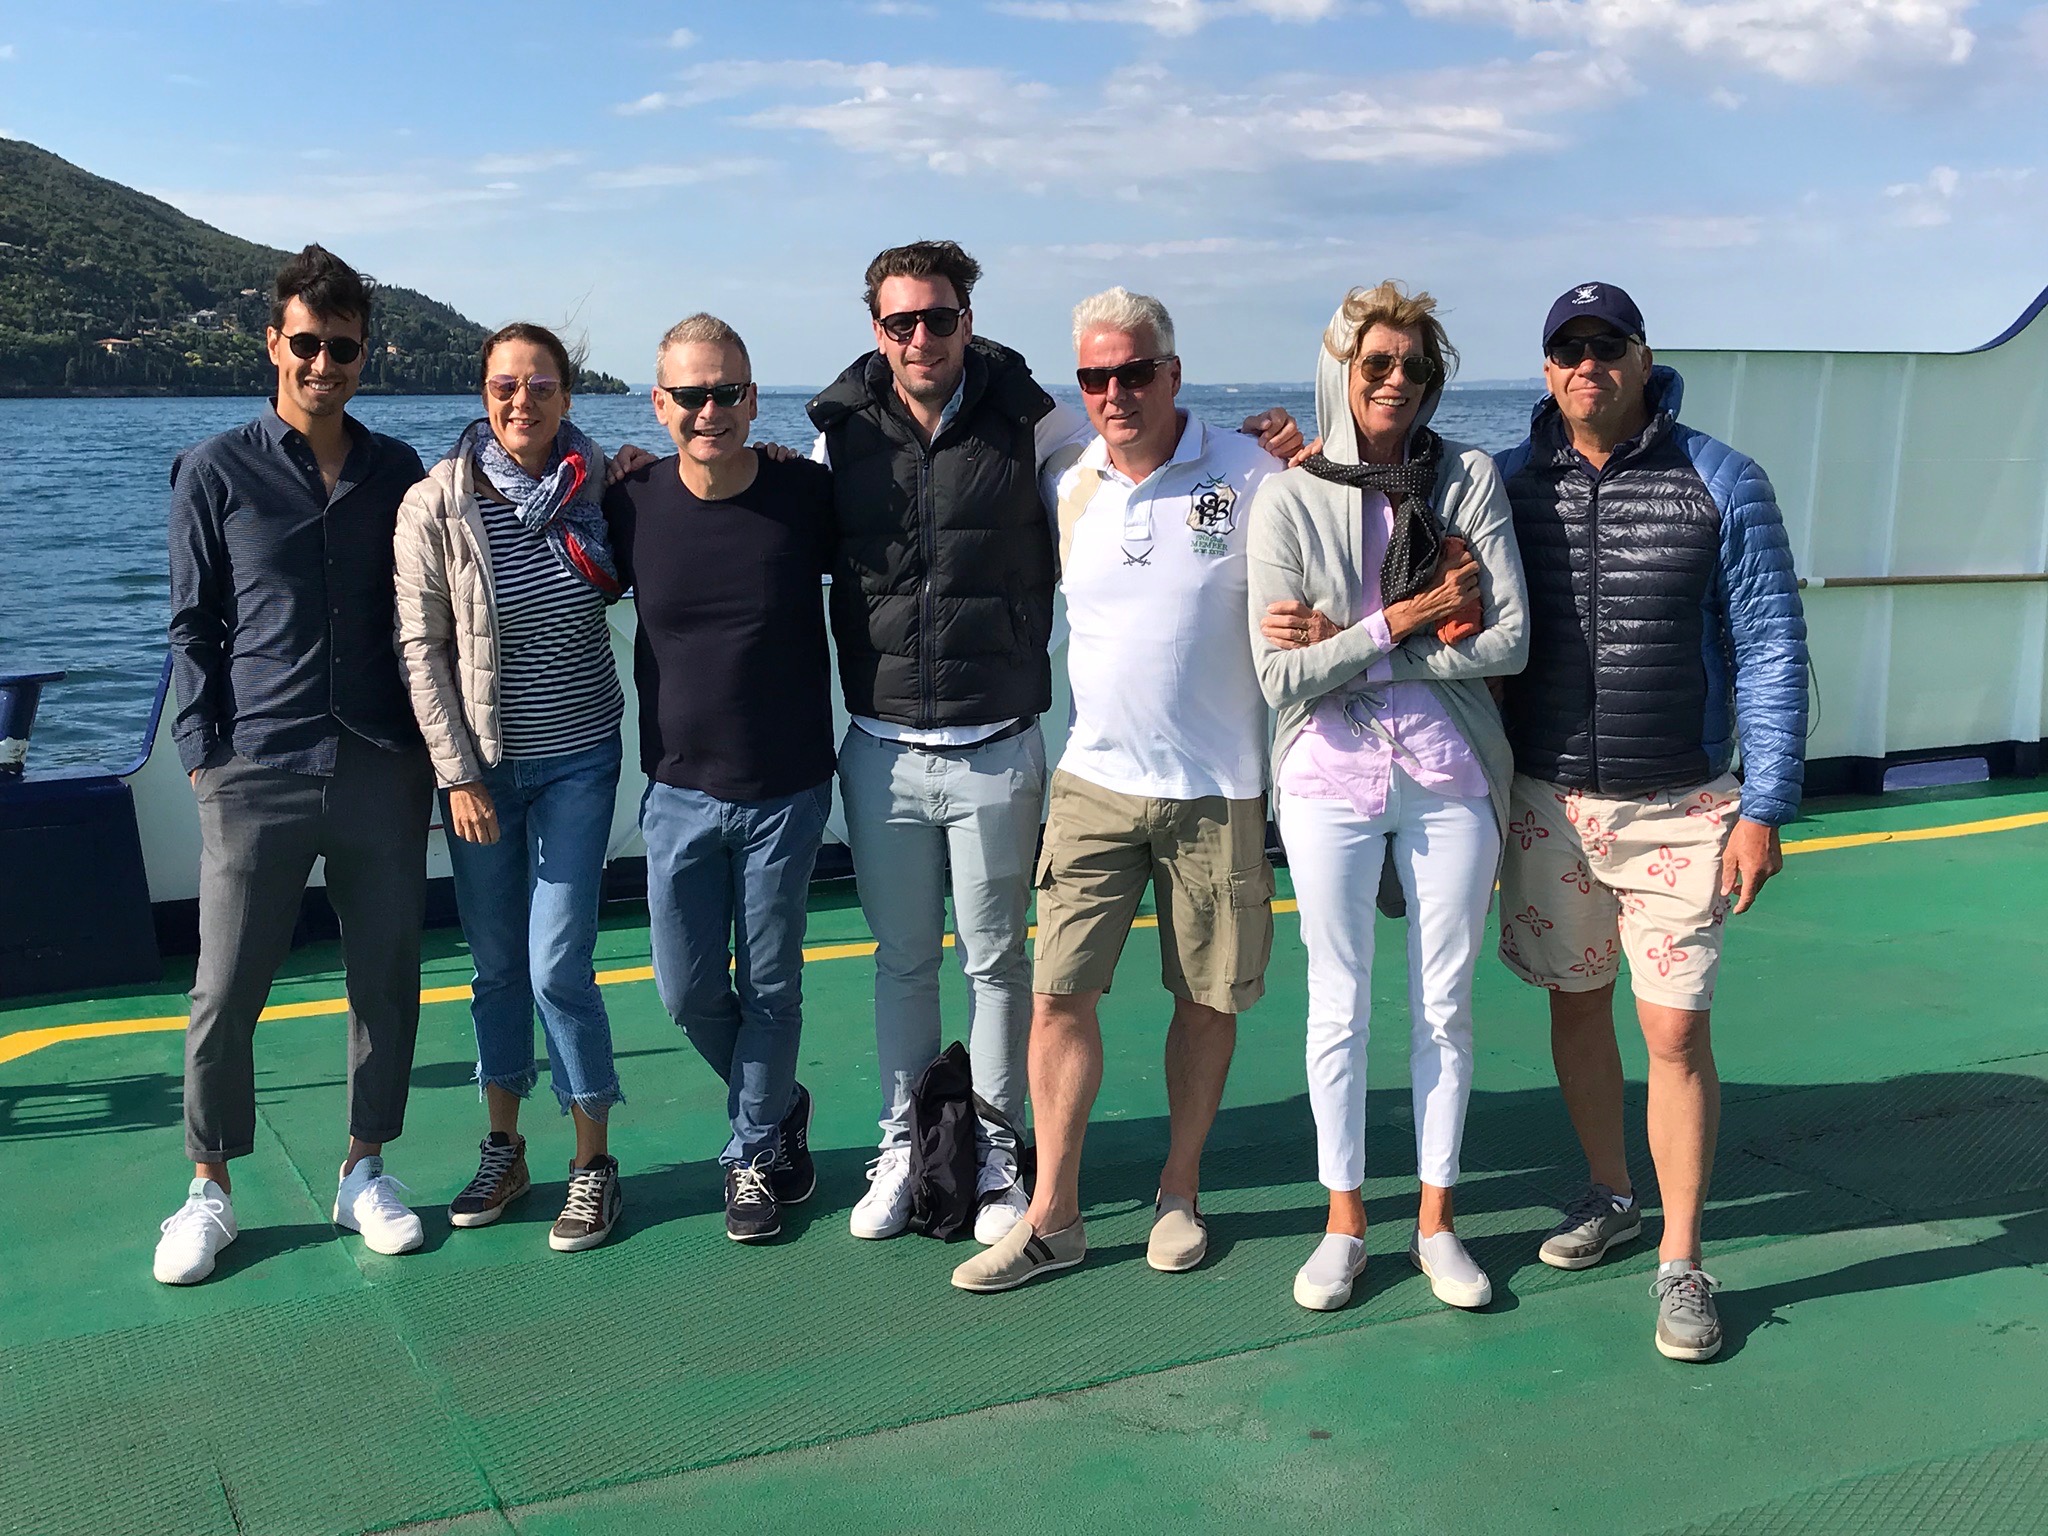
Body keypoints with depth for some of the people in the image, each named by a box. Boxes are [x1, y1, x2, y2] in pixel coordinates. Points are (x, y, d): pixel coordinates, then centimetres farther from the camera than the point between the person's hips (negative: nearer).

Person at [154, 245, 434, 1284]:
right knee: (225, 993, 2)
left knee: (386, 981, 7)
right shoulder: (216, 472, 3)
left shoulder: (398, 474, 10)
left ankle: (364, 1171, 23)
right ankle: (208, 1191, 18)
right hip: (254, 773, -2)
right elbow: (193, 626, 4)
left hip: (382, 770, 2)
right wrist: (205, 755, -4)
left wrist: (428, 740, 7)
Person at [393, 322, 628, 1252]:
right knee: (496, 964, 10)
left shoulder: (599, 487, -3)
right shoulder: (436, 505, -6)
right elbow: (421, 648, -4)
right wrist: (457, 772, -8)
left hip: (578, 761, -1)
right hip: (479, 762, 1)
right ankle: (503, 1148, 27)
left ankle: (592, 1161, 10)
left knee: (558, 966, -5)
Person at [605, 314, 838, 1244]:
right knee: (687, 990, 8)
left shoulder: (807, 495, -10)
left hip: (789, 790, -2)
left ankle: (754, 1154, 30)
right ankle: (777, 1108, 36)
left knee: (769, 988, 8)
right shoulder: (632, 504, -6)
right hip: (682, 789, 2)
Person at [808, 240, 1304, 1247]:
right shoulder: (842, 437, 2)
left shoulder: (1029, 424, -3)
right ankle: (902, 1146, 29)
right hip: (880, 750, 2)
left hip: (996, 752, -1)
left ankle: (997, 1154, 26)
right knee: (901, 962, 13)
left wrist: (1258, 446, -7)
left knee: (995, 963, 9)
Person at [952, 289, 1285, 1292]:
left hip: (1218, 788, -2)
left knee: (1208, 998, 9)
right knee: (1059, 993, -2)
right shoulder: (1066, 491, 5)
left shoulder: (1252, 474, -5)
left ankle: (1179, 1192, 27)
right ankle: (1052, 1218, 9)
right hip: (1096, 782, 2)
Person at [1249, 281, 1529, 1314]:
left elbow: (1509, 641, -10)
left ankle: (1436, 1221, 25)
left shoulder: (1470, 479, -2)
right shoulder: (1289, 500, -5)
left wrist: (1351, 644, -13)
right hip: (1332, 778, -1)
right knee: (1340, 1005, 9)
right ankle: (1344, 1223, 24)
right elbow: (1281, 678, -11)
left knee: (1444, 1006, 10)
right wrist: (1410, 617, -13)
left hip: (1449, 776, 1)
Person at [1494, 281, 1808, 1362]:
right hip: (1548, 799, 3)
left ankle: (1681, 1263, 10)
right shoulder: (1508, 483, 2)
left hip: (1680, 807, -2)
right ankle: (1609, 1195, 34)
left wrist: (1765, 808, -8)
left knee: (1674, 1028, -3)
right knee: (1575, 1003, 13)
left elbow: (1770, 651, -4)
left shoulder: (1720, 483, -4)